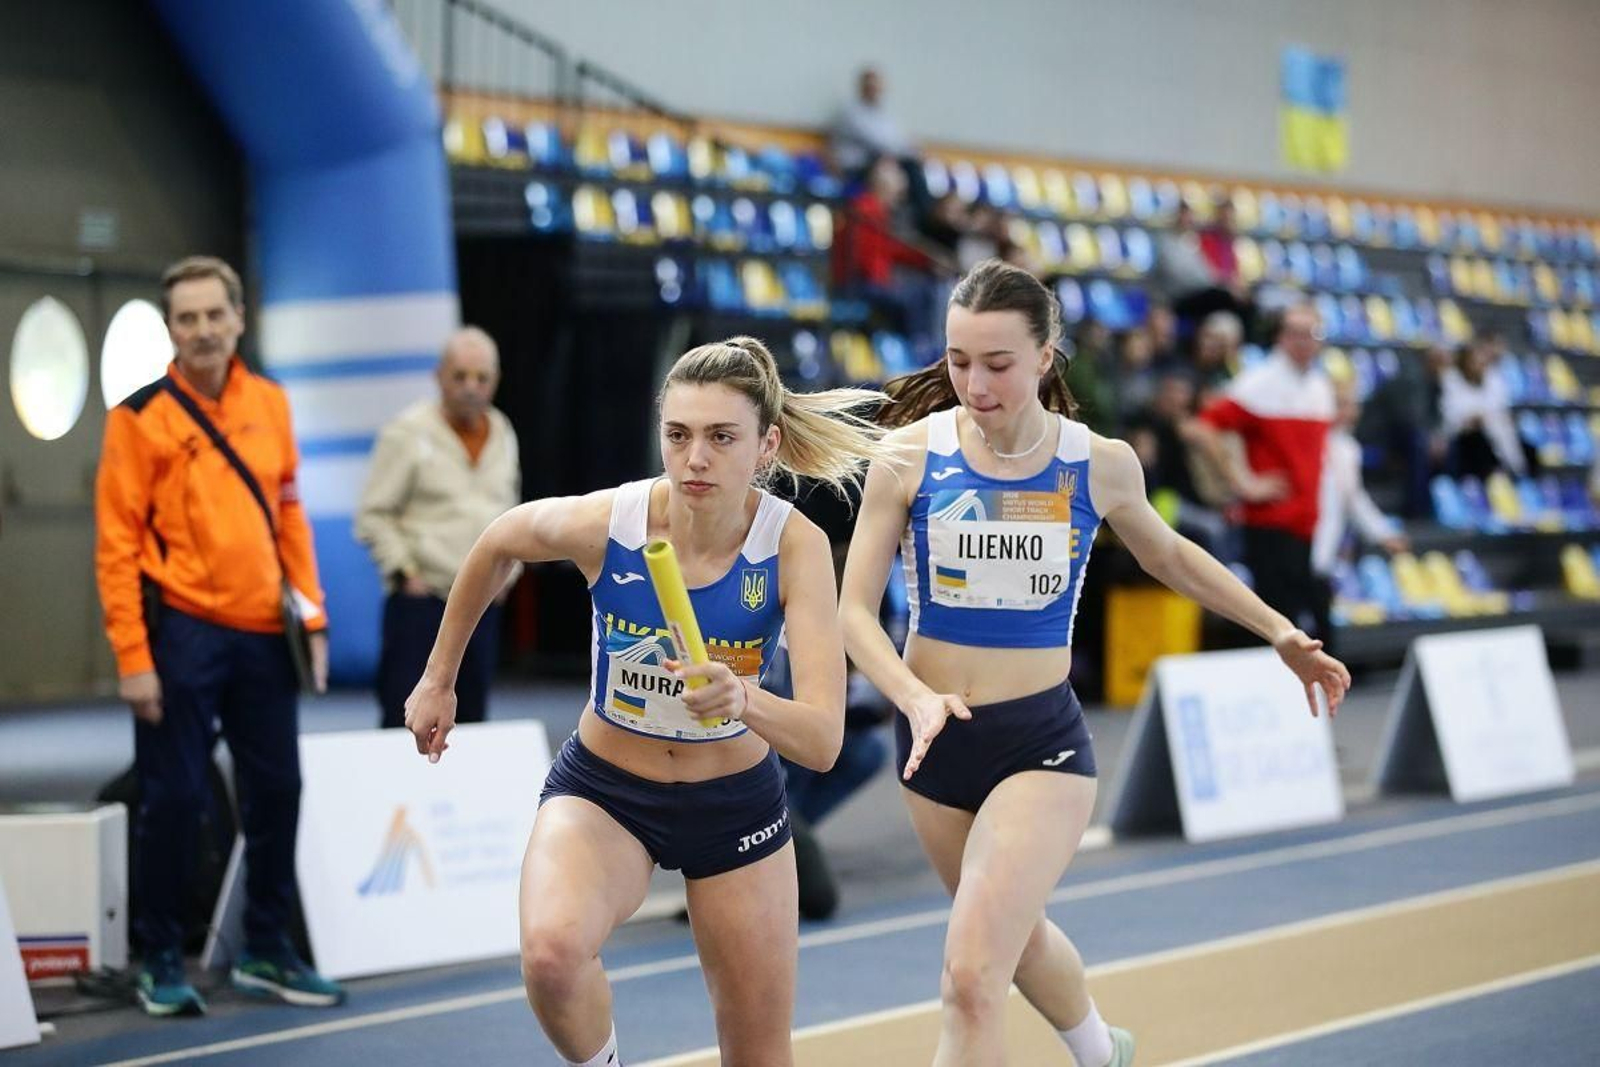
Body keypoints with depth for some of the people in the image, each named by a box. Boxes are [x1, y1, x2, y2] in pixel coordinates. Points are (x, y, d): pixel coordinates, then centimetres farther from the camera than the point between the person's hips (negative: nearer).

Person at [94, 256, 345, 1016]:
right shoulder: (142, 417, -6)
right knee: (174, 798, 0)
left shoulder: (270, 404, 9)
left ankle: (266, 951, 23)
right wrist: (132, 656, -12)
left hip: (262, 633, 5)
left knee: (277, 790, 9)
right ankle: (160, 961, 13)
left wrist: (312, 616, 8)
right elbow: (117, 544, -7)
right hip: (182, 632, -5)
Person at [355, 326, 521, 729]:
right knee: (407, 718, -10)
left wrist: (508, 568, 12)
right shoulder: (408, 434, -6)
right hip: (421, 602, -6)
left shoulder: (502, 434, 12)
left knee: (468, 721, 8)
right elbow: (373, 515, -7)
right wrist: (404, 573, -12)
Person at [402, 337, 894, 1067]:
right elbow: (496, 545, 1)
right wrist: (439, 679, 9)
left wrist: (742, 700, -51)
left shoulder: (795, 546, -24)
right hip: (602, 789, -1)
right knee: (551, 952, -33)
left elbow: (823, 743, -31)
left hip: (735, 807, 1)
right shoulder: (602, 522, -23)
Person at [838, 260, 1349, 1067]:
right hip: (936, 734, 2)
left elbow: (1166, 555, 14)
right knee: (1014, 932, 25)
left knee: (971, 977, -18)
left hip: (1041, 739, -2)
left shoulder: (1101, 465, -7)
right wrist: (914, 696, -28)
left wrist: (1279, 632, 16)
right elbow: (855, 610, -10)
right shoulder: (910, 455, -11)